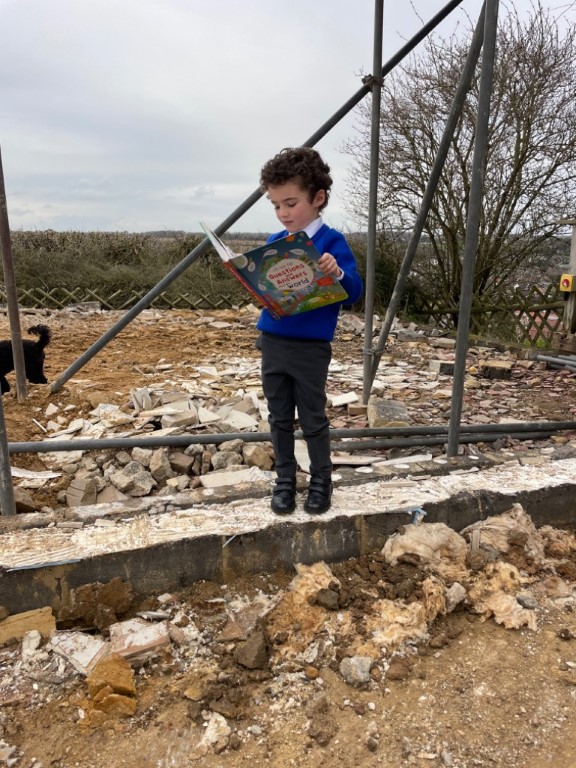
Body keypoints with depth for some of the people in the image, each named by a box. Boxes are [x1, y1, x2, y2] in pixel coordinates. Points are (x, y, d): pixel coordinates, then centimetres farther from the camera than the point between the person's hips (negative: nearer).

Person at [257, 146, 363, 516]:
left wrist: (337, 273, -31)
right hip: (272, 343, 5)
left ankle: (321, 482, 25)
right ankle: (285, 480, 27)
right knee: (280, 418, 12)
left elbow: (354, 292, -12)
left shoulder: (332, 242, -8)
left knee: (313, 419, 7)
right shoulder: (274, 244, 7)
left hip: (311, 348, -5)